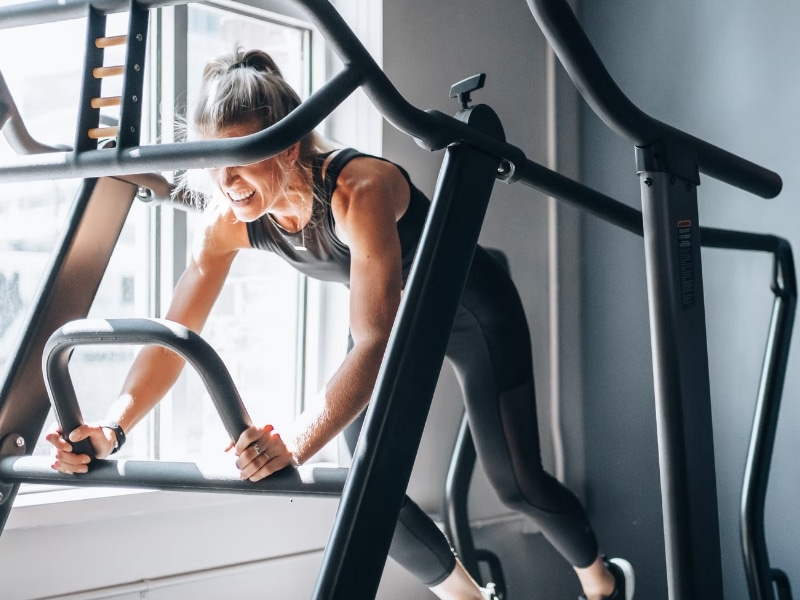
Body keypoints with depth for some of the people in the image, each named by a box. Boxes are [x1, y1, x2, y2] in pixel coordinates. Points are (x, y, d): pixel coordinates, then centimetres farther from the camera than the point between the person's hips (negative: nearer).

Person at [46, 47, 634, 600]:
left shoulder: (359, 188, -40)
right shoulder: (228, 218, -22)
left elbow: (374, 344, -47)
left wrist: (296, 443, -60)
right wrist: (113, 427, -37)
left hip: (474, 310, -5)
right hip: (396, 318, 6)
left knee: (517, 485, -1)